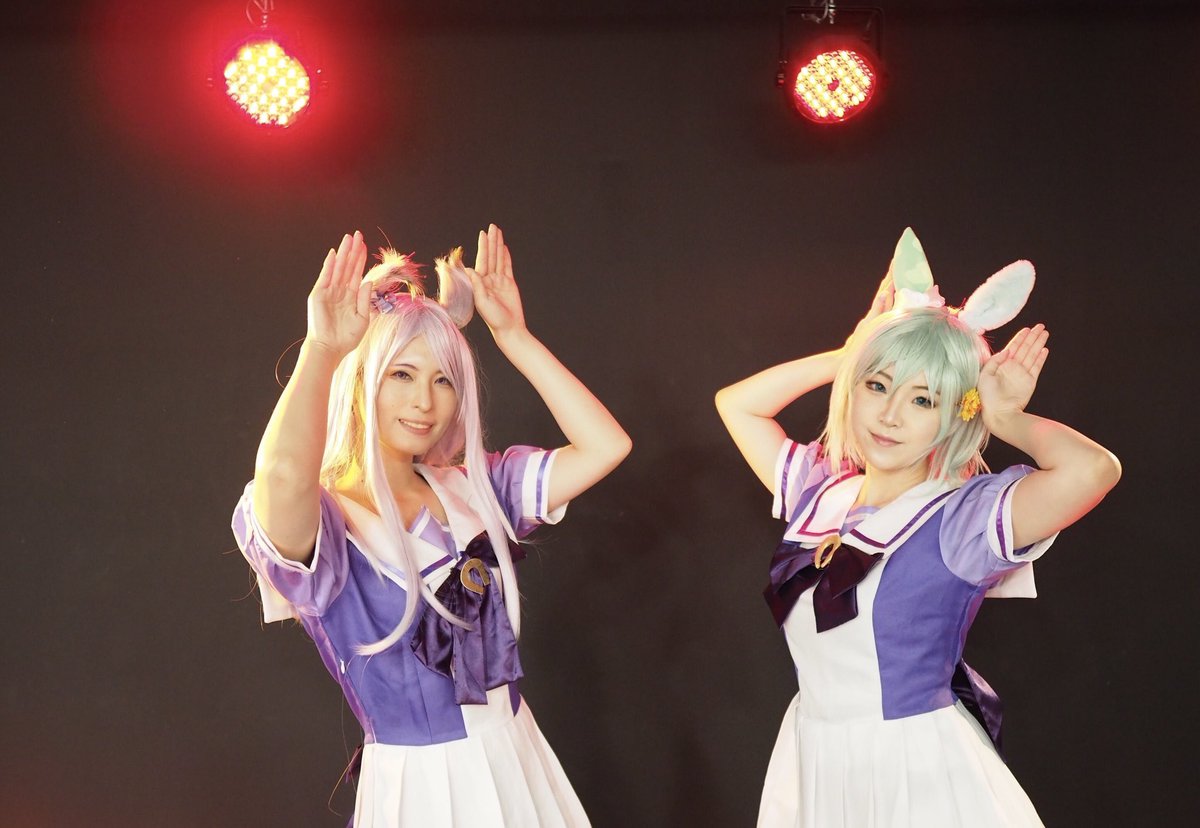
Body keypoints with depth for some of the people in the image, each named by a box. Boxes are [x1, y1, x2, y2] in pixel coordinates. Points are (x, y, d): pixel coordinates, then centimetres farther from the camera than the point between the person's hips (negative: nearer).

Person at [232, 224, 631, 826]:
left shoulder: (472, 489, 3)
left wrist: (513, 337, -3)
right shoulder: (323, 520, -13)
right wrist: (321, 351, -26)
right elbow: (282, 476, -38)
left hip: (519, 766, 6)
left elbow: (605, 445, -4)